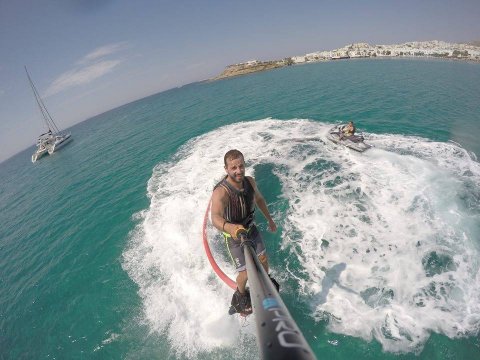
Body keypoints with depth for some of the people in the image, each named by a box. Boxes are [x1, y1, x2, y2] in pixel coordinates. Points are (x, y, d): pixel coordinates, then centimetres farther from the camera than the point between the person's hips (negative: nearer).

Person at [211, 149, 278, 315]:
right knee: (245, 273, -1)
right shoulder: (221, 192, -36)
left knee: (263, 260, 16)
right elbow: (215, 217, -53)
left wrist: (269, 219, 13)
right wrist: (230, 227, -74)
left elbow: (259, 199, 5)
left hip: (251, 228, 5)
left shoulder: (250, 182, -16)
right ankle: (240, 294, 36)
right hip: (233, 234, -5)